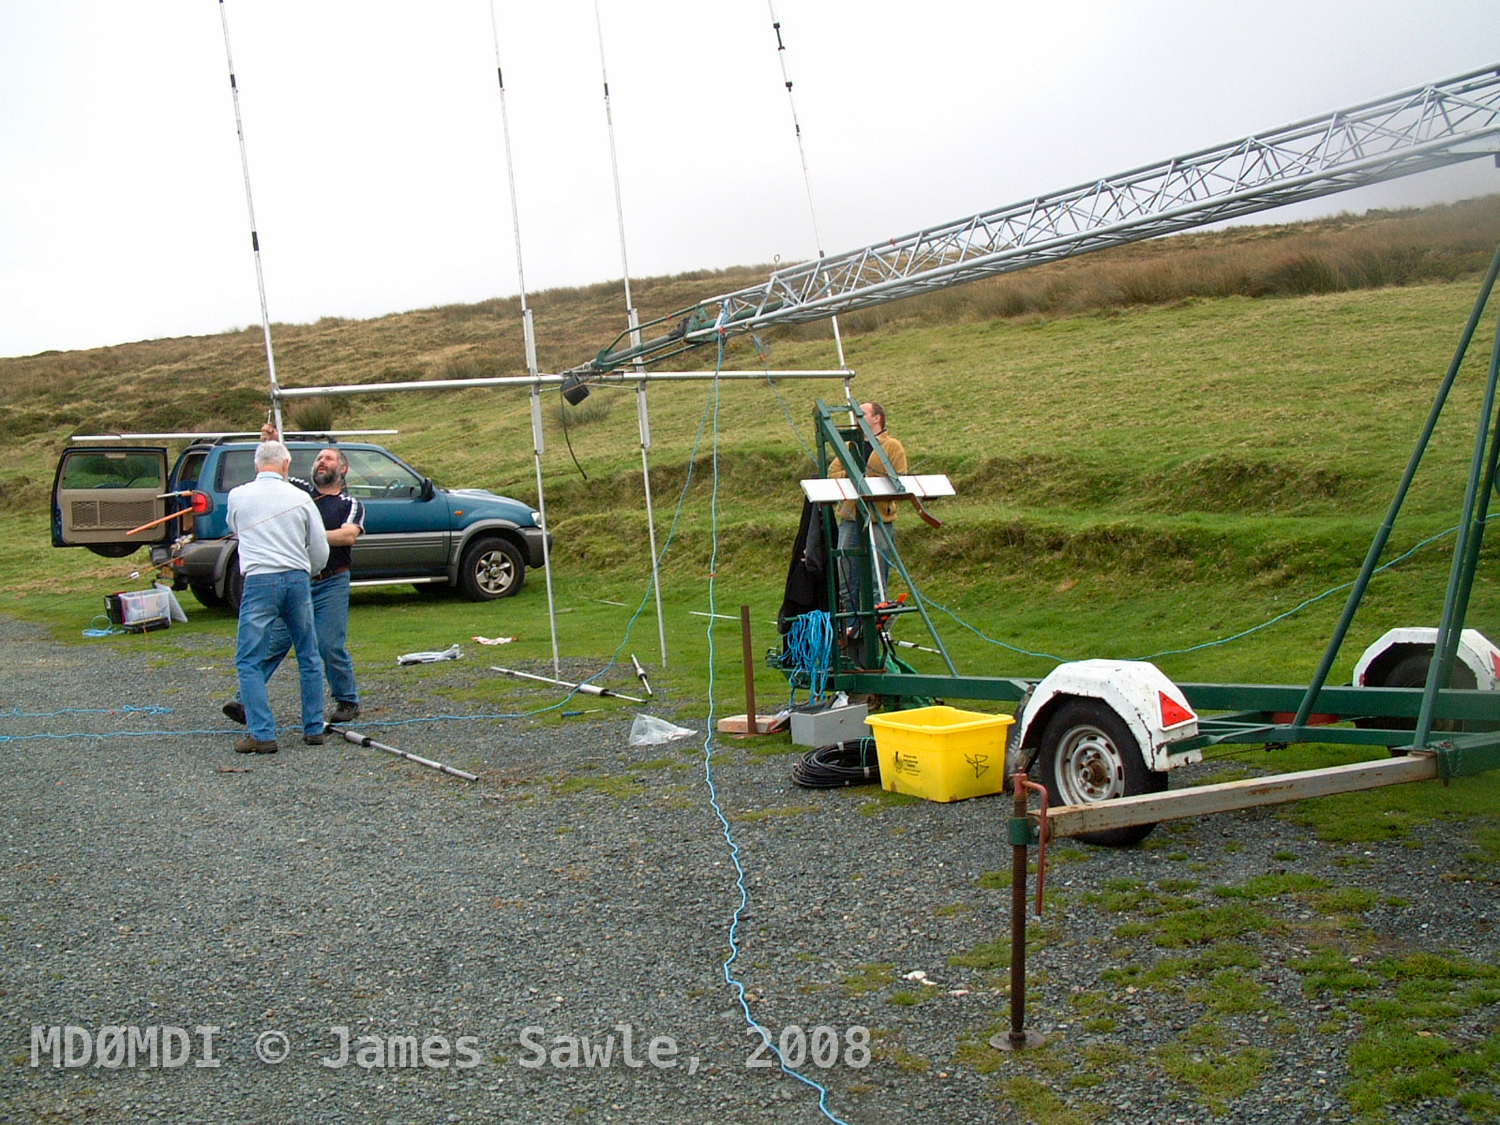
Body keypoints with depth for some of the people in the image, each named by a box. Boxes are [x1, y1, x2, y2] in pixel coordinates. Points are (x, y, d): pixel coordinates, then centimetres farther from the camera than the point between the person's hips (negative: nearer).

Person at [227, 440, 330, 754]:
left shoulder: (238, 496, 3)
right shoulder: (300, 498, 4)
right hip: (298, 579, 2)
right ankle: (314, 728, 18)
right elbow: (320, 551, 7)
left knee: (249, 661, 3)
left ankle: (262, 734, -6)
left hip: (259, 581, -2)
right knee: (309, 657, 14)